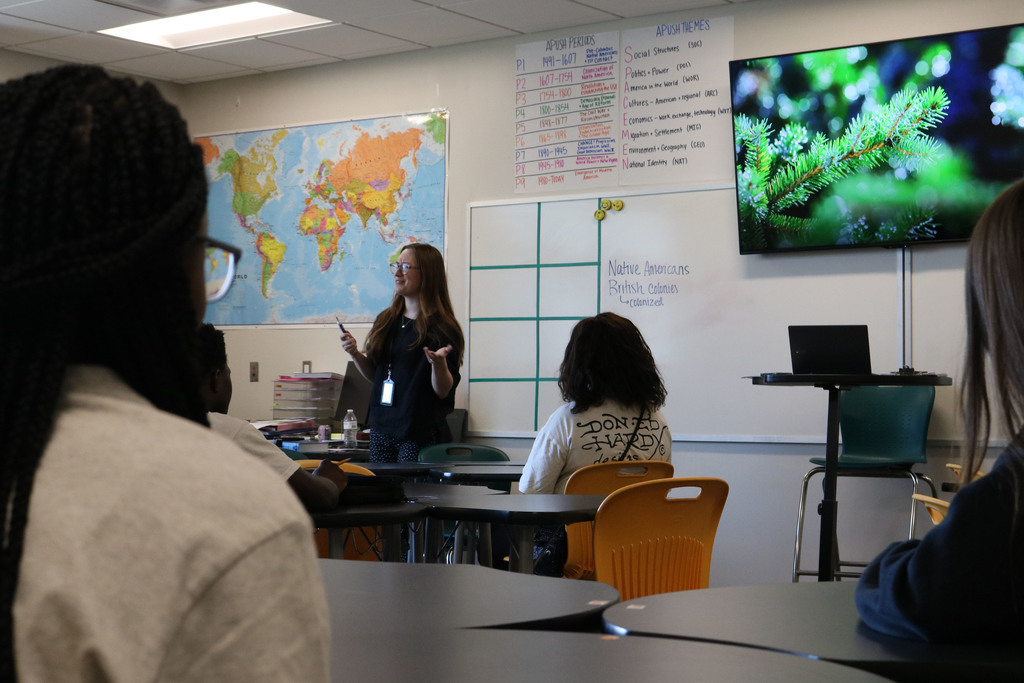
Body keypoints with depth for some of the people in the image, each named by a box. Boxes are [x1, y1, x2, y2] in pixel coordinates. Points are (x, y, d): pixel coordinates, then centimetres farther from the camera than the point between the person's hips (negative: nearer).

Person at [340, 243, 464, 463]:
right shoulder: (386, 320, 10)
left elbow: (444, 392, -11)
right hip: (381, 429, 6)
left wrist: (438, 364, -28)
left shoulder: (442, 328, -9)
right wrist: (355, 354, 1)